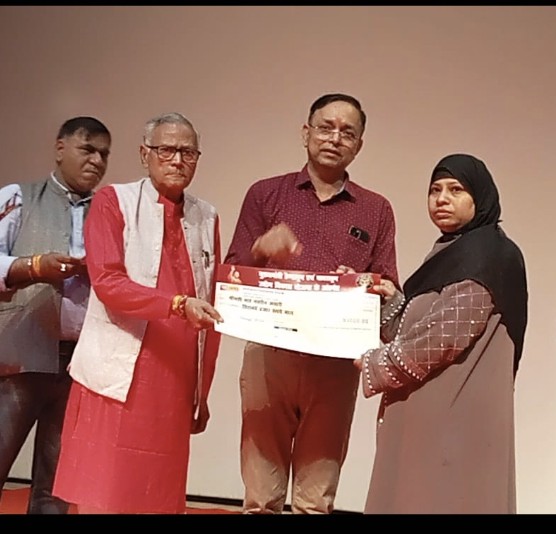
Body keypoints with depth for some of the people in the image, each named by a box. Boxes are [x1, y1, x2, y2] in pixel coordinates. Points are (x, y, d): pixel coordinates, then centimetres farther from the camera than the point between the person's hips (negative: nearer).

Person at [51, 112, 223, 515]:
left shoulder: (207, 218, 12)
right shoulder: (113, 201, 1)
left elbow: (212, 305, 13)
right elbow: (107, 282, -11)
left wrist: (203, 390, 11)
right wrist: (177, 304, -24)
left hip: (175, 383, 4)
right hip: (118, 376, -4)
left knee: (161, 497, 7)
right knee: (102, 497, -3)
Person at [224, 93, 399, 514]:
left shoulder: (376, 211, 9)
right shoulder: (265, 194, 7)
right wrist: (259, 251, -16)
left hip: (336, 362, 1)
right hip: (268, 355, 0)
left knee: (317, 500, 8)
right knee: (261, 496, 5)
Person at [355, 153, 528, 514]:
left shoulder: (485, 255, -12)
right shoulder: (449, 253, 17)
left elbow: (445, 336, -19)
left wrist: (377, 366, -10)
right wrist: (394, 300, 0)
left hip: (455, 408, -9)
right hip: (430, 405, 9)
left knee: (438, 497, -3)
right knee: (415, 494, 12)